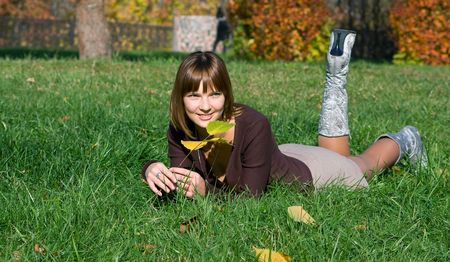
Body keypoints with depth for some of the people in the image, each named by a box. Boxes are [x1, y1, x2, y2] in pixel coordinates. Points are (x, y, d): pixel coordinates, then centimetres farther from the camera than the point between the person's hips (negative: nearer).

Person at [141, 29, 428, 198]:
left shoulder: (253, 125, -43)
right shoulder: (179, 132, -29)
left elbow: (251, 198, -38)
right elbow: (182, 189, -23)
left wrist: (205, 190, -52)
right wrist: (154, 170, -43)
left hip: (306, 175, -4)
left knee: (360, 166, 29)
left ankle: (404, 140, 57)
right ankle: (335, 76, 44)